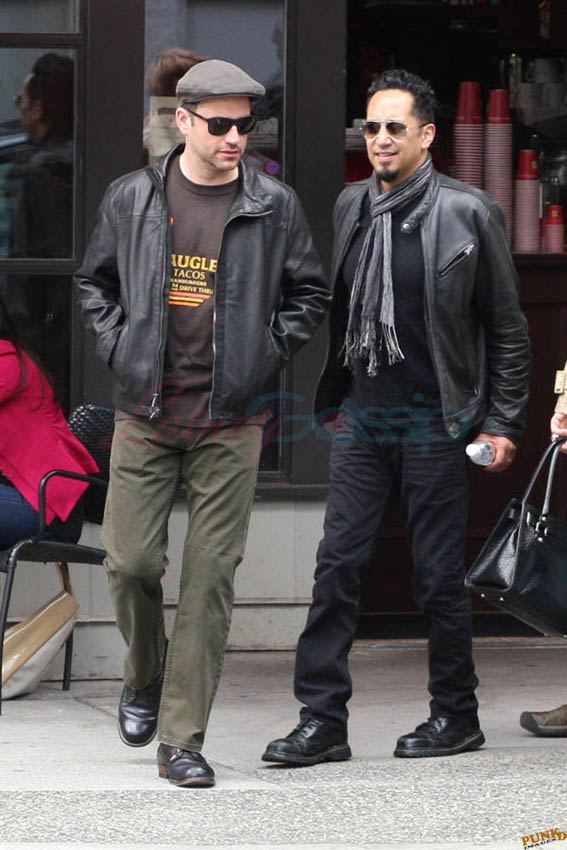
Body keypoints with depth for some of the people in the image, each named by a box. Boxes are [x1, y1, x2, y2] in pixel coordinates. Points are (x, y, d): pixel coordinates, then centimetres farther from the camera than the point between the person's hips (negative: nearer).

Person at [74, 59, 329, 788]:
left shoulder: (274, 207, 0)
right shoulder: (132, 198, 3)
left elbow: (309, 294, 11)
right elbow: (93, 281, 15)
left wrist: (263, 355, 1)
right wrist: (119, 347, 3)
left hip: (230, 422, -1)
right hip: (144, 414, 1)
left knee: (210, 578, -2)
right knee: (130, 562, -2)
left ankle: (181, 740, 3)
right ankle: (144, 675, 29)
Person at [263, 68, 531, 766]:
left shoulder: (467, 213, -5)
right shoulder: (351, 206, 9)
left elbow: (507, 329, -1)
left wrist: (503, 423, -3)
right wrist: (332, 402, 14)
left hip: (433, 420, -4)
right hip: (362, 417, 5)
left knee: (439, 574, 2)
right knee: (336, 565, -1)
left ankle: (456, 715, 16)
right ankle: (322, 720, 2)